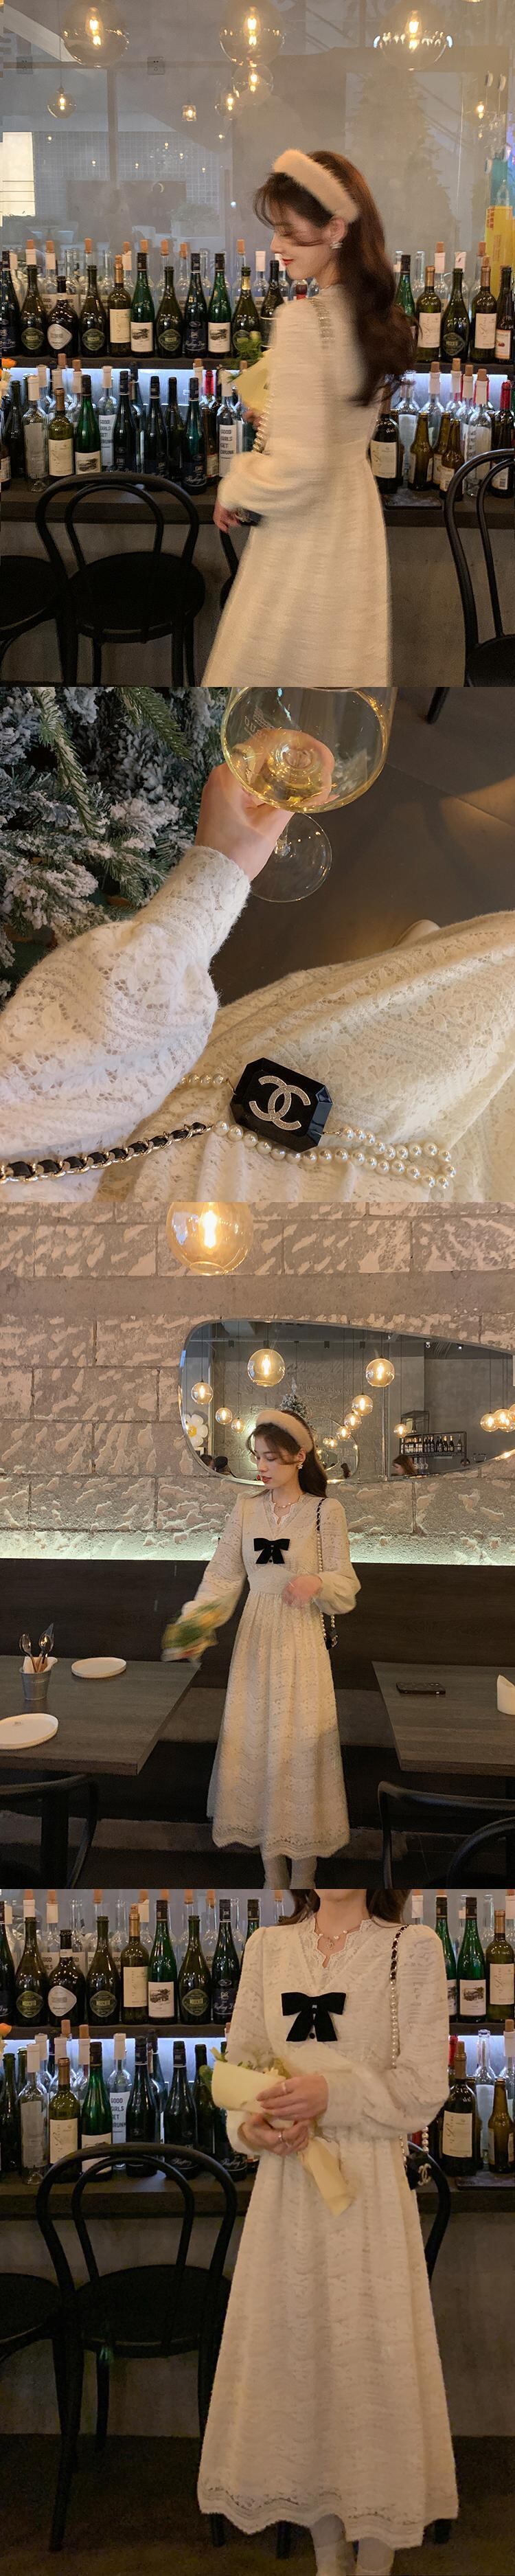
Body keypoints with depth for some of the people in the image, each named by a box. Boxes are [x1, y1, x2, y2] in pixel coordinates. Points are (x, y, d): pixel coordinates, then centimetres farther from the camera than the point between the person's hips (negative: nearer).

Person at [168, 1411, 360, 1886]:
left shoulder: (327, 1511, -5)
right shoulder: (246, 1509, 6)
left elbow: (346, 1588, -4)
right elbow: (223, 1577, 0)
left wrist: (316, 1582, -26)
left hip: (302, 1642, -4)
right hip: (256, 1640, 4)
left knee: (300, 1747, -3)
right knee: (255, 1744, 4)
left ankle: (303, 1877, 7)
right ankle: (273, 1877, 14)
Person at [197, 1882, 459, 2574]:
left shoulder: (413, 1949, -4)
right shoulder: (268, 1948, 8)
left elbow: (421, 2089, -7)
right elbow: (239, 2063, 10)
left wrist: (331, 2093, -19)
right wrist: (250, 2123, -10)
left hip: (370, 2185, -4)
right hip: (285, 2183, 4)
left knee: (371, 2358, 0)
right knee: (297, 2354, 7)